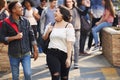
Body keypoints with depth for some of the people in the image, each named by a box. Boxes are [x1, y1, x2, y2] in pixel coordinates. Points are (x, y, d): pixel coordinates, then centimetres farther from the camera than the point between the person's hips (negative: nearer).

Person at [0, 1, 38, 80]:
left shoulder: (25, 21, 0)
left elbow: (31, 36, 5)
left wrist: (35, 50, 5)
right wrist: (15, 37, -19)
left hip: (26, 53, 1)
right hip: (13, 55, -1)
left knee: (28, 74, -5)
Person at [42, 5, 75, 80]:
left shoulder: (68, 26, -3)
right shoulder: (51, 25, 7)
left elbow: (70, 43, -9)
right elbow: (44, 38, 18)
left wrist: (69, 58, -16)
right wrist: (47, 32, -3)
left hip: (64, 54, -2)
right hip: (52, 54, 2)